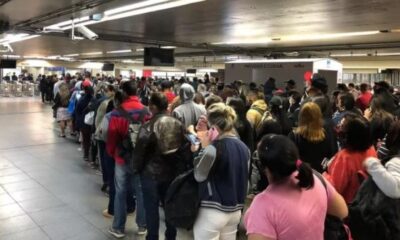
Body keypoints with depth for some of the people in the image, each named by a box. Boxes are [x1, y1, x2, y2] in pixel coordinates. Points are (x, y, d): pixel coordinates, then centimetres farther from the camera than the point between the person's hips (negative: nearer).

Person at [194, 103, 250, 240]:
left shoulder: (215, 148, -21)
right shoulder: (244, 147, 1)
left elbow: (199, 176, -10)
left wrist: (204, 147, -4)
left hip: (213, 211, -7)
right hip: (235, 210, 7)